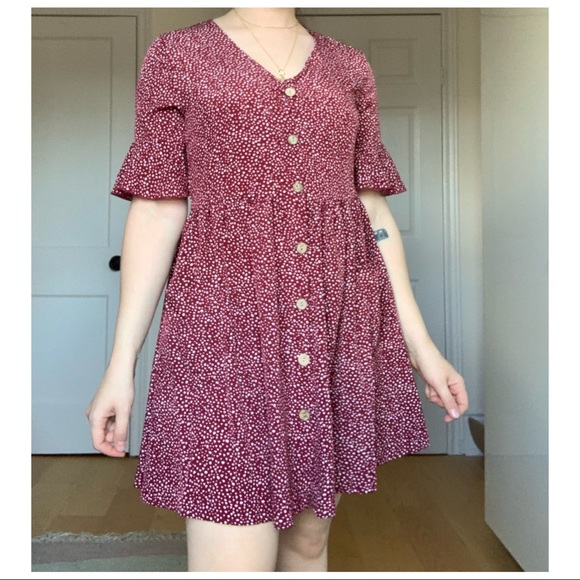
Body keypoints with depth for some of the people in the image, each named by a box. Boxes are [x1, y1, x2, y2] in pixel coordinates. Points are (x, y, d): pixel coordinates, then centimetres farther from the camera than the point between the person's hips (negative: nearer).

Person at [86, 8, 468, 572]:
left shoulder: (349, 67, 15)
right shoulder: (176, 54, 8)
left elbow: (373, 211, 12)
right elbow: (156, 212, 2)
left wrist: (420, 344, 9)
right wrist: (121, 364, -2)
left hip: (341, 321, 4)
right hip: (228, 320, -3)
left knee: (309, 537, 13)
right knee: (233, 556, -6)